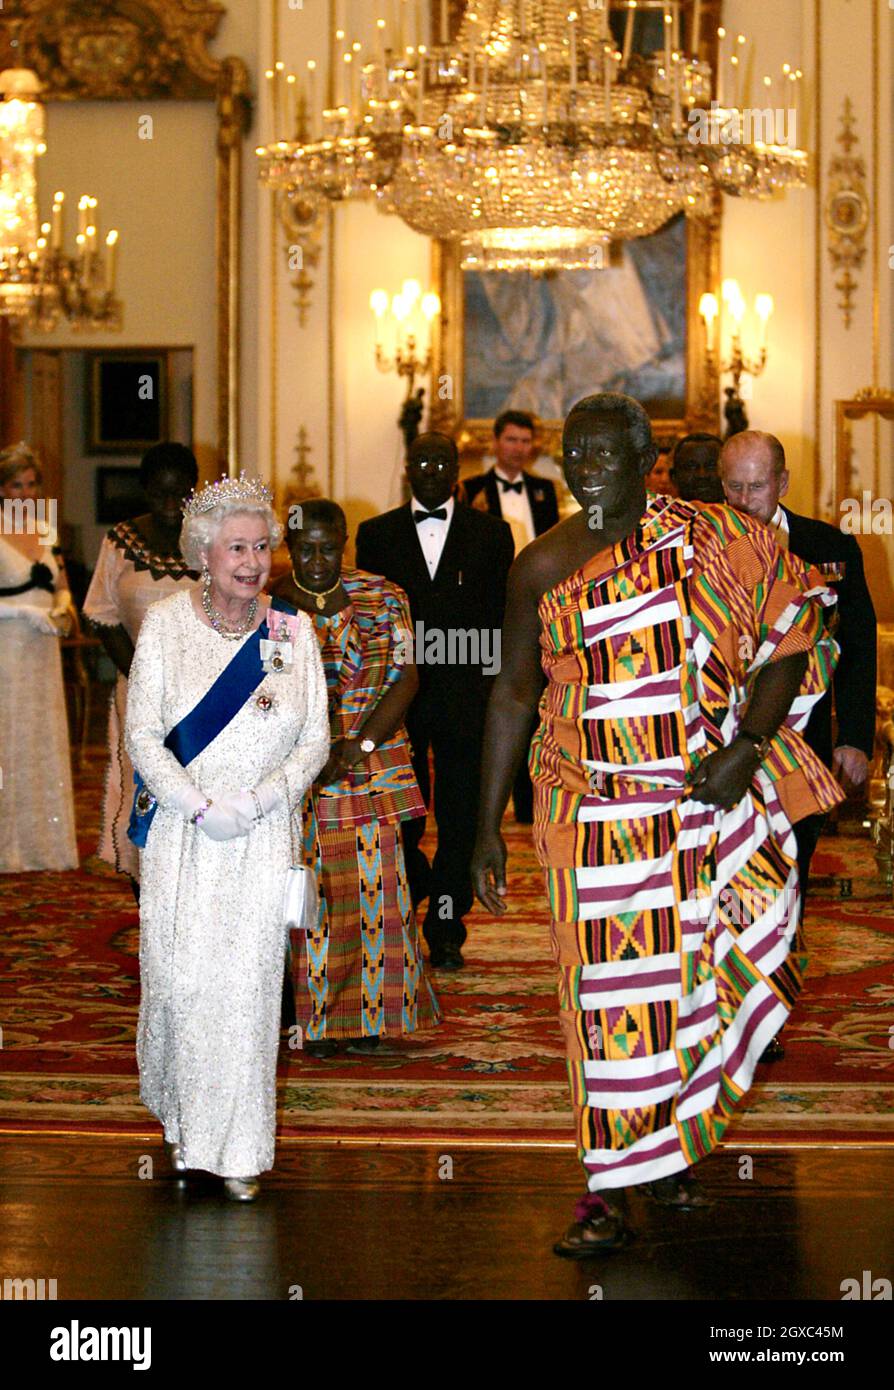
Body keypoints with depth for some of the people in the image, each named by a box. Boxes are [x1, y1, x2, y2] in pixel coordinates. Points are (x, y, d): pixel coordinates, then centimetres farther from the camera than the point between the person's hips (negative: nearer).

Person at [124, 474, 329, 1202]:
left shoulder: (292, 632, 3)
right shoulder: (166, 623, -1)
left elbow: (316, 741, 3)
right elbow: (143, 735, -4)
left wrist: (258, 800, -12)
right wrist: (200, 807, -14)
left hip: (263, 835, 1)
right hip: (181, 833, 0)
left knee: (249, 984, -2)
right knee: (180, 978, 0)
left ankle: (240, 1148, 8)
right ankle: (182, 1117, 26)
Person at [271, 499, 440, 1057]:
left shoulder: (384, 598, 5)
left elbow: (406, 679, 0)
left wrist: (359, 745, -12)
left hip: (373, 771, 1)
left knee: (374, 888, 2)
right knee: (308, 892, -1)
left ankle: (369, 1013, 16)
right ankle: (315, 1020, 10)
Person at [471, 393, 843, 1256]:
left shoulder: (711, 543, -1)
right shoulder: (543, 566, 1)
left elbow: (789, 644, 3)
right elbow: (513, 693, 8)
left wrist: (747, 747, -12)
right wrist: (488, 827, 6)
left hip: (709, 802, 1)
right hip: (596, 815, 0)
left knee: (688, 979, 7)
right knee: (610, 989, -2)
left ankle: (668, 1150, 29)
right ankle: (609, 1187, 6)